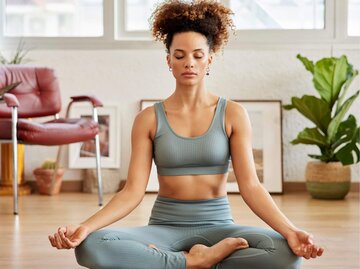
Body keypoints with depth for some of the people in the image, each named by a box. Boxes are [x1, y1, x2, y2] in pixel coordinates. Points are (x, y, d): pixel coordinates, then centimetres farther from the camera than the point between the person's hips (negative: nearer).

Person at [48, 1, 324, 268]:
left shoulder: (233, 114, 0)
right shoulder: (149, 119, 1)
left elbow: (250, 186, -6)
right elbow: (133, 191, -5)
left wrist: (290, 231, -23)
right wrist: (85, 227, -21)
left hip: (217, 226, 0)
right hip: (165, 227, 0)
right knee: (91, 247, -30)